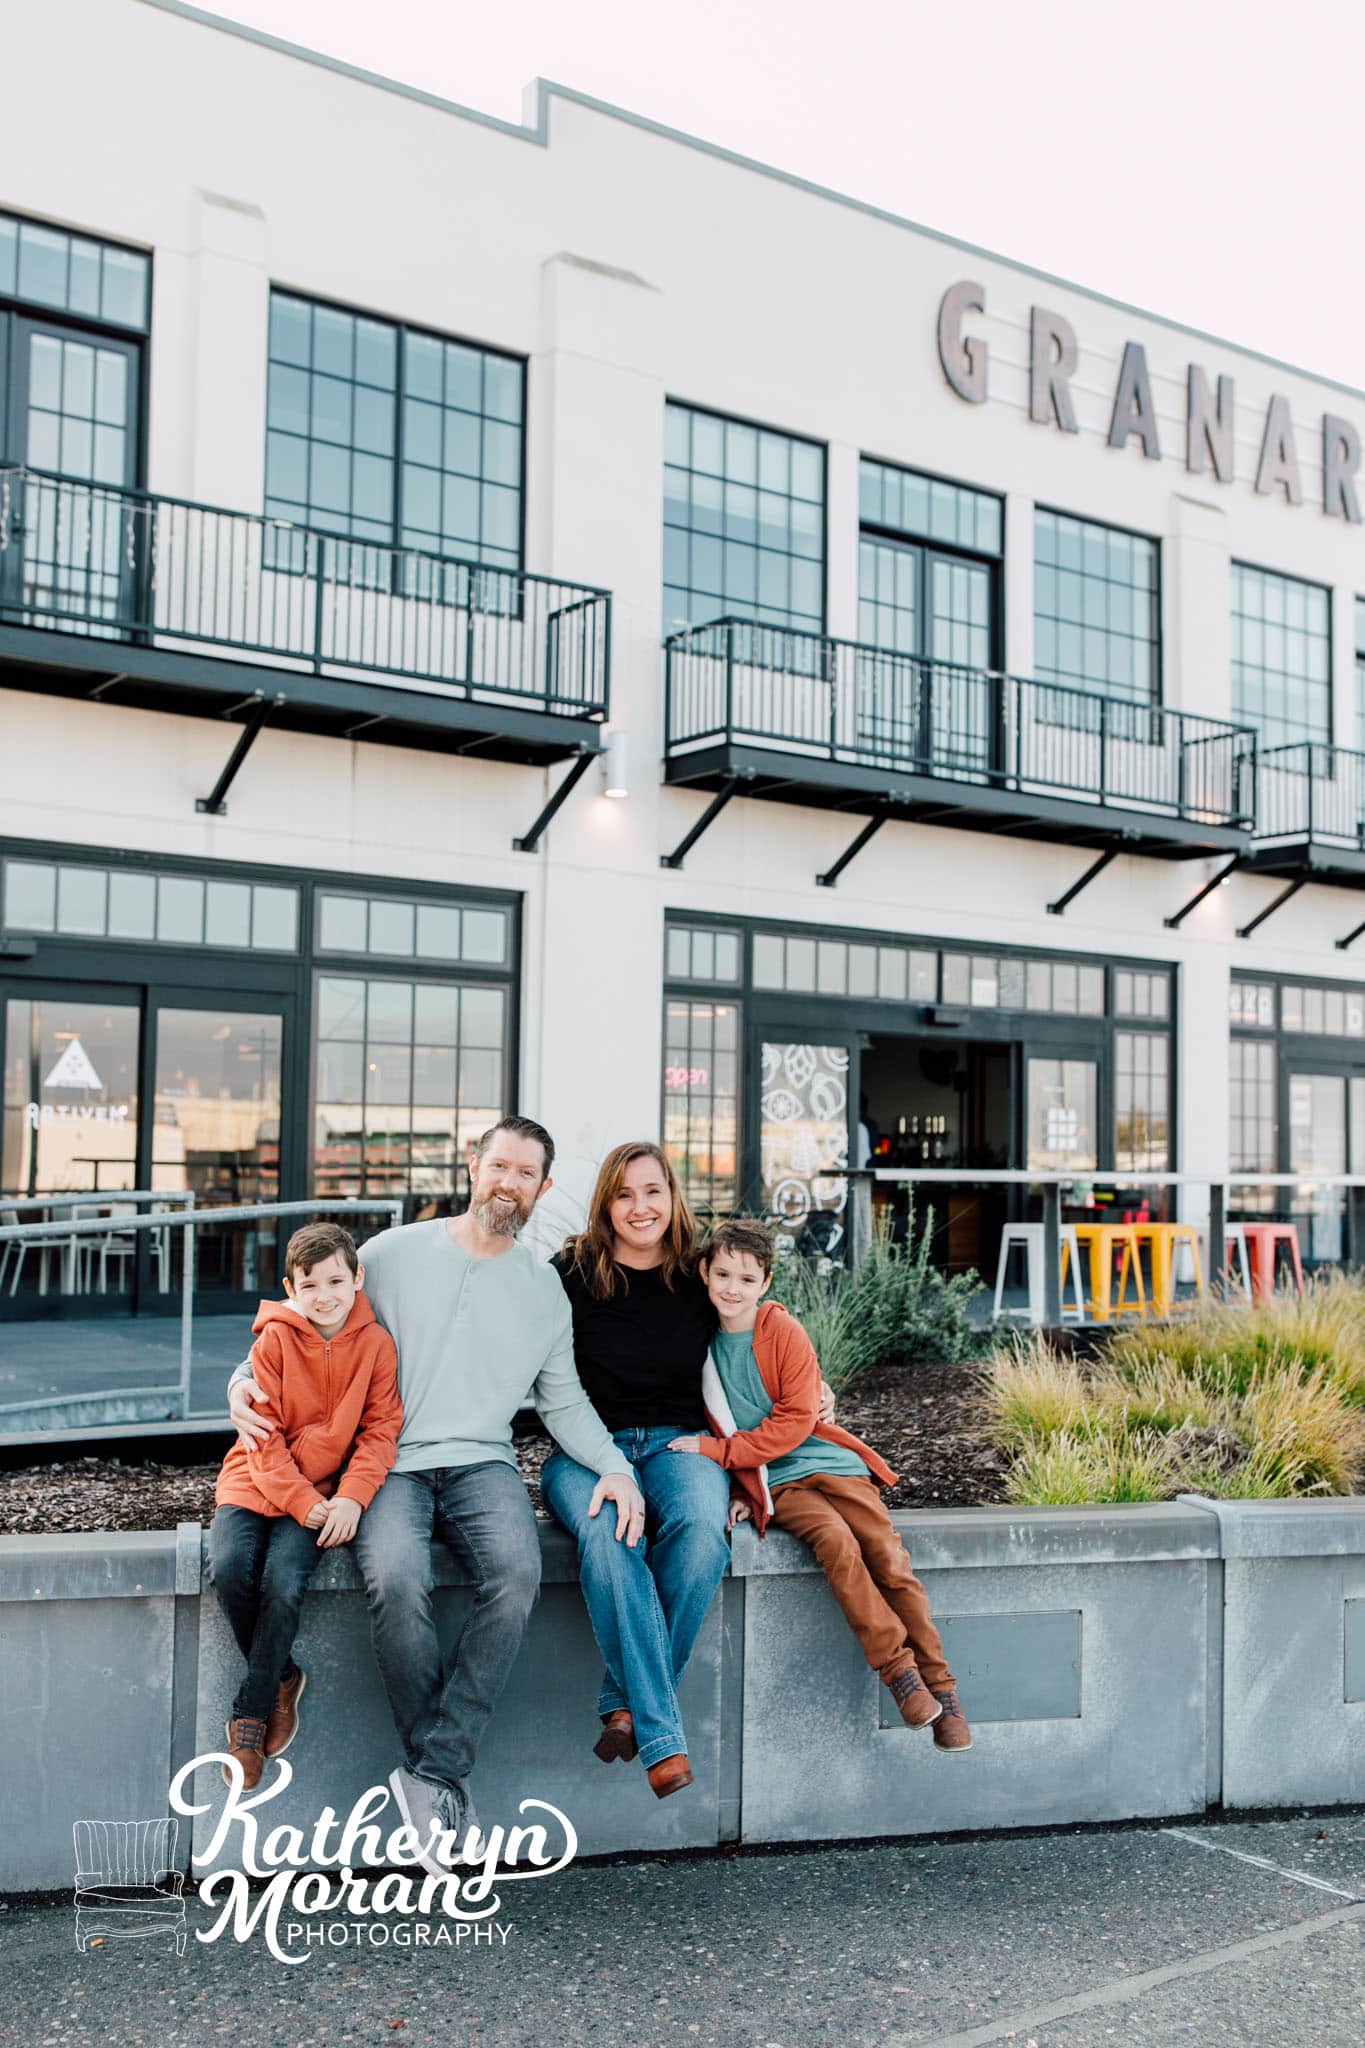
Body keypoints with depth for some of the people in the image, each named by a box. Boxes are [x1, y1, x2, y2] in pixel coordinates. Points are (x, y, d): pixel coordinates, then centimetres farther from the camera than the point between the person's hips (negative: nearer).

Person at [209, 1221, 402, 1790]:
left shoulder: (376, 1343, -2)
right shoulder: (274, 1339, -5)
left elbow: (380, 1429, -1)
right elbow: (263, 1431, -7)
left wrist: (351, 1497, -17)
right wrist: (301, 1502, -17)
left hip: (326, 1491, -1)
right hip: (256, 1481, 1)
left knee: (284, 1584, -25)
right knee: (229, 1570, -25)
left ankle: (249, 1716, -5)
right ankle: (282, 1679, 3)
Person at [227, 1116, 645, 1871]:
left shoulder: (544, 1289, 15)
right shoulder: (395, 1254, 6)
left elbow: (564, 1402, 20)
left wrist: (613, 1464, 3)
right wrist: (246, 1381, -5)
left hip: (482, 1463, 2)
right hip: (389, 1463, -2)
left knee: (517, 1574, -31)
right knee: (396, 1581, -33)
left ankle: (432, 1771, -22)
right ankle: (443, 1776, -13)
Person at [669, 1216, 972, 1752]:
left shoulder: (784, 1333, -7)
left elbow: (795, 1421, -11)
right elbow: (709, 1426, 15)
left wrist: (719, 1451, -15)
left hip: (830, 1463, -1)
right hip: (772, 1484, 1)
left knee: (889, 1556, -14)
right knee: (836, 1542, -26)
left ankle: (939, 1686, -4)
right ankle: (898, 1670, -20)